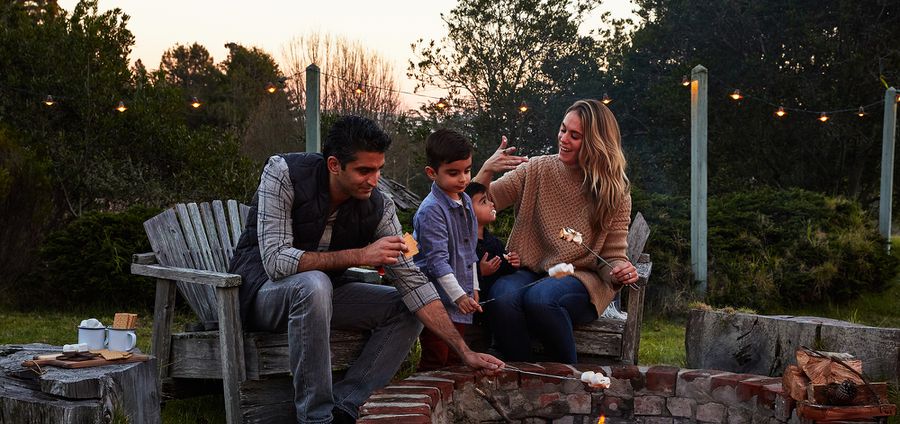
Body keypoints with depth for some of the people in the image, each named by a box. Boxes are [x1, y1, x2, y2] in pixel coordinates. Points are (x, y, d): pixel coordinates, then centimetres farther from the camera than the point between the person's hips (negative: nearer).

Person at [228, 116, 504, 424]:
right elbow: (276, 261, -31)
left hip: (318, 294, 5)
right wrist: (360, 255, -33)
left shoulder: (378, 207, -12)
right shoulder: (284, 173, -23)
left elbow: (411, 280, -12)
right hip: (263, 291, -5)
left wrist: (465, 351, -19)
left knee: (406, 311, -10)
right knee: (313, 284, -37)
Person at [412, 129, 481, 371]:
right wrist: (459, 296, -22)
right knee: (436, 362, -7)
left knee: (456, 360, 14)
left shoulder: (465, 202, 11)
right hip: (437, 301, -8)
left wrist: (473, 288, 20)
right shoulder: (431, 210, -17)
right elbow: (437, 260, -19)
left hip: (461, 300, 8)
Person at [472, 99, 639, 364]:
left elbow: (612, 255, 4)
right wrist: (487, 170, -16)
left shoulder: (614, 193, 3)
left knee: (540, 297, -37)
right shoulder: (536, 170, 4)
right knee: (503, 298, -35)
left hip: (581, 279, -1)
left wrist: (620, 272, -20)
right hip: (528, 271, 2)